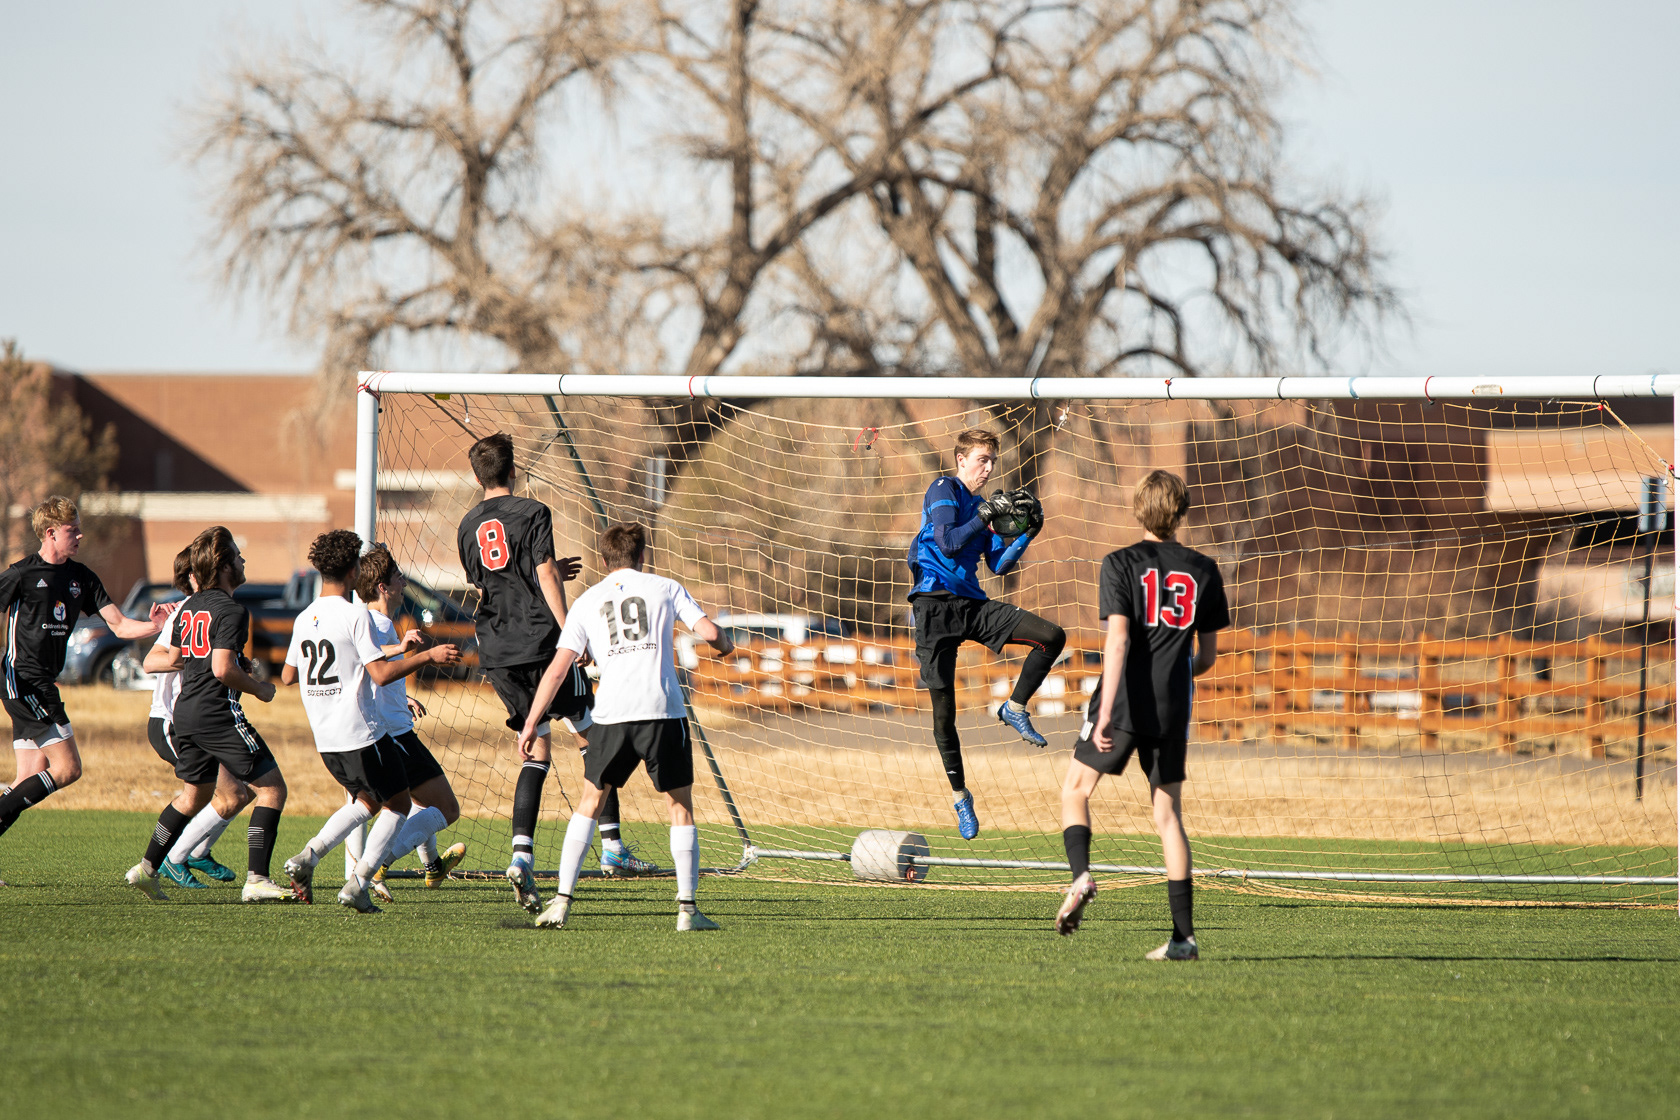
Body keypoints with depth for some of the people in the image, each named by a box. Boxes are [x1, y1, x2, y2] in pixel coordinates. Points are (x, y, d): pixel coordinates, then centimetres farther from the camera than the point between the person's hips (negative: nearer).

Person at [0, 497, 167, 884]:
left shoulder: (81, 577, 12)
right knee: (68, 767, -14)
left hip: (45, 684, 8)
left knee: (32, 779, 4)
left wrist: (153, 626, -9)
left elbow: (119, 626, 9)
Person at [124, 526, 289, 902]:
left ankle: (147, 868, 25)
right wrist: (257, 688, -6)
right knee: (272, 789, -3)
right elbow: (222, 669, -22)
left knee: (194, 794, 25)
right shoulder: (231, 611, -14)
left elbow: (173, 659, 21)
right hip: (220, 714, -9)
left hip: (185, 712, 9)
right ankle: (256, 879, -12)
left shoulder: (188, 607, 12)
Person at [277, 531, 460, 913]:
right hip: (361, 735, -7)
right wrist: (428, 656, -11)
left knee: (368, 801, 23)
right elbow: (381, 673, -19)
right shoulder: (355, 615, -14)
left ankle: (308, 856, 4)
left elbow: (288, 676, 17)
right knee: (397, 804, 8)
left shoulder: (304, 619, 7)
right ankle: (357, 884, -2)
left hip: (325, 739, 7)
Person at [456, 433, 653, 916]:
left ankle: (521, 856, -10)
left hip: (496, 654, 5)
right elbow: (545, 578, -13)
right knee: (594, 738, 5)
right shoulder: (531, 513, -5)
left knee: (535, 755, 8)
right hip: (539, 642, -5)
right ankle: (611, 845, -1)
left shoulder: (468, 527, 13)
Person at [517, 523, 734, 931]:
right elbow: (709, 631, 3)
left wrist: (532, 722, 14)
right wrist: (724, 645, 27)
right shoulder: (665, 588, 12)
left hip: (611, 714, 1)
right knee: (681, 806, 11)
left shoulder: (587, 602, 16)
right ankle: (687, 908, 2)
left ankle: (563, 900, 6)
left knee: (590, 802, 16)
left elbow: (557, 670, 10)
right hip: (663, 711, -1)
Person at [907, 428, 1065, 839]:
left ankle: (1015, 708, 3)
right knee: (943, 710, -3)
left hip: (973, 605, 6)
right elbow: (947, 543, -15)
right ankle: (960, 796, 9)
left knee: (1052, 636, -11)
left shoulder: (981, 504, 17)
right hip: (936, 604, -6)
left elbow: (999, 563, 13)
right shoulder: (944, 490, -2)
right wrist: (985, 516, -18)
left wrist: (1027, 533, 0)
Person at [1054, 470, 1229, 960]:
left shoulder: (1121, 563, -3)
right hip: (1172, 709, 3)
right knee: (1168, 816, 6)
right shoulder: (1203, 571, 7)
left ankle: (1081, 874, -9)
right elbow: (1208, 655, 11)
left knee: (1075, 789, 17)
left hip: (1125, 702, -3)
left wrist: (1106, 712, -19)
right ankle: (1184, 934, -1)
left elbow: (1118, 638, -14)